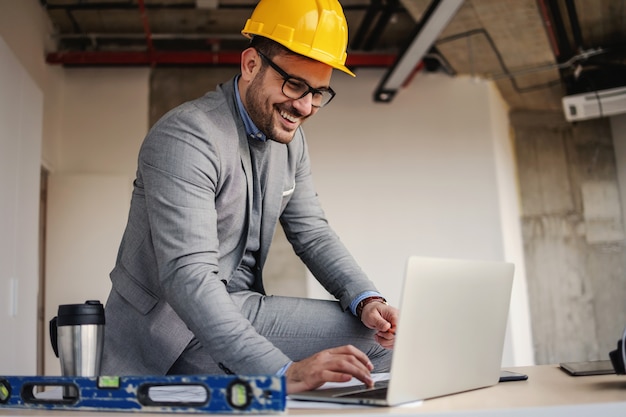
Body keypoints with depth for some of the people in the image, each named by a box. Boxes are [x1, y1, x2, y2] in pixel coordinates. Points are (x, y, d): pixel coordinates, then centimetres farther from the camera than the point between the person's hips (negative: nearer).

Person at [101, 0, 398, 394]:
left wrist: (366, 300, -13)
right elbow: (188, 276, -31)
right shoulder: (185, 138, -22)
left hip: (239, 309, 8)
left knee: (378, 334, -9)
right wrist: (284, 372, -41)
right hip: (172, 328, -8)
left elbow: (312, 233, 7)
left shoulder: (290, 139, 6)